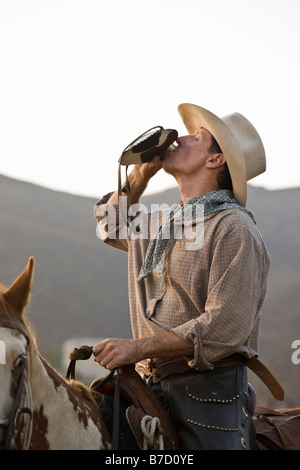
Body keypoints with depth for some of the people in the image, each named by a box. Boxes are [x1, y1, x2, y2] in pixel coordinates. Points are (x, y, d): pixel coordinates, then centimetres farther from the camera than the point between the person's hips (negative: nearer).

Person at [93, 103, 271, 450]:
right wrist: (142, 171, 18)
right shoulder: (160, 225, 15)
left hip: (208, 392, -7)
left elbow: (225, 327, -19)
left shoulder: (234, 228, -10)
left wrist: (138, 347, -22)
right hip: (150, 387, 7)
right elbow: (112, 224, 37)